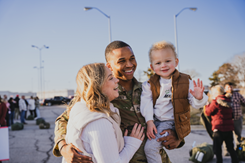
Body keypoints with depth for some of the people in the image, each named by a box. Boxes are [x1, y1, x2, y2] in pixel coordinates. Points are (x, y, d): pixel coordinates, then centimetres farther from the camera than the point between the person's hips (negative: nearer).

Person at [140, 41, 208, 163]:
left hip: (170, 122, -5)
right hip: (154, 121, 5)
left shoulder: (185, 81, -4)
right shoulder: (149, 85, 2)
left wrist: (199, 97, -27)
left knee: (150, 147, -16)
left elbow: (195, 104, -4)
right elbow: (146, 103, -5)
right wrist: (149, 121, -17)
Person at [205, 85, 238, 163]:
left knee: (217, 148, 1)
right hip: (229, 128, 7)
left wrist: (207, 105, 13)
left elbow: (208, 112, -7)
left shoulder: (215, 102, -12)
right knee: (230, 148, 14)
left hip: (219, 128, -7)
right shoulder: (228, 101, 11)